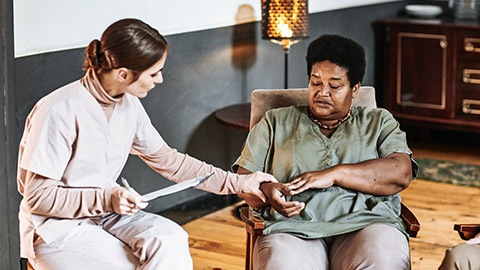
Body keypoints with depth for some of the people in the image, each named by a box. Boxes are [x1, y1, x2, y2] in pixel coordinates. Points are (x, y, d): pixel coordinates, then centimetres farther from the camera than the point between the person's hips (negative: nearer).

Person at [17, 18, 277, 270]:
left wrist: (237, 183, 12)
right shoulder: (59, 111, -22)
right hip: (54, 229, -6)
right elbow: (38, 196, -18)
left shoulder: (129, 106, 1)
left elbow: (167, 160, 14)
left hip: (105, 216, 6)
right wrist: (107, 199, -27)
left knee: (171, 239, -22)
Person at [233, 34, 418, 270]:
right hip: (293, 227, 0)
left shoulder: (379, 122, 21)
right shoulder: (276, 122, 23)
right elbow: (244, 177, 15)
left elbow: (401, 173, 3)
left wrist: (334, 174, -7)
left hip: (365, 223, 0)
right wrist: (267, 191, -9)